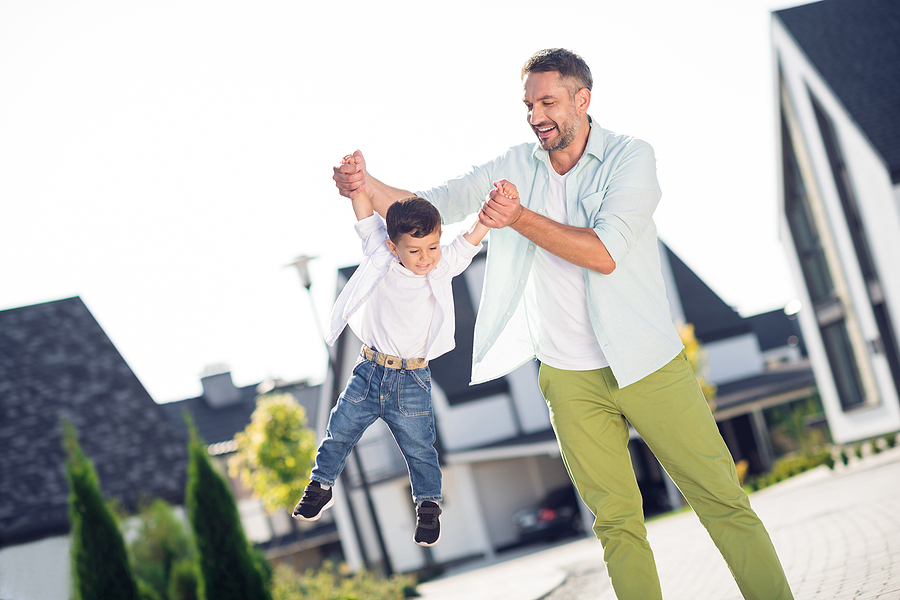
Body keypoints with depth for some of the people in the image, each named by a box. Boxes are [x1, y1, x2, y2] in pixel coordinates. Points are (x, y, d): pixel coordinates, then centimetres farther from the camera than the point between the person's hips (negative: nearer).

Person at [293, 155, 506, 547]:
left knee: (419, 448, 8)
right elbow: (365, 216, -8)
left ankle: (428, 504, 29)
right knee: (339, 432, 13)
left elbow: (473, 236, -17)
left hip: (411, 382, -1)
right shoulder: (381, 256, -7)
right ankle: (321, 486, 35)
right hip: (369, 371, 1)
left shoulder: (444, 266, -8)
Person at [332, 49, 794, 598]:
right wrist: (367, 185, -15)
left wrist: (521, 219, -23)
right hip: (571, 379, 3)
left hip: (647, 362, -3)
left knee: (723, 501, -2)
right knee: (617, 522, 5)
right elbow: (430, 207, 2)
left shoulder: (631, 157, -6)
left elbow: (605, 253, -18)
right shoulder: (515, 167, 6)